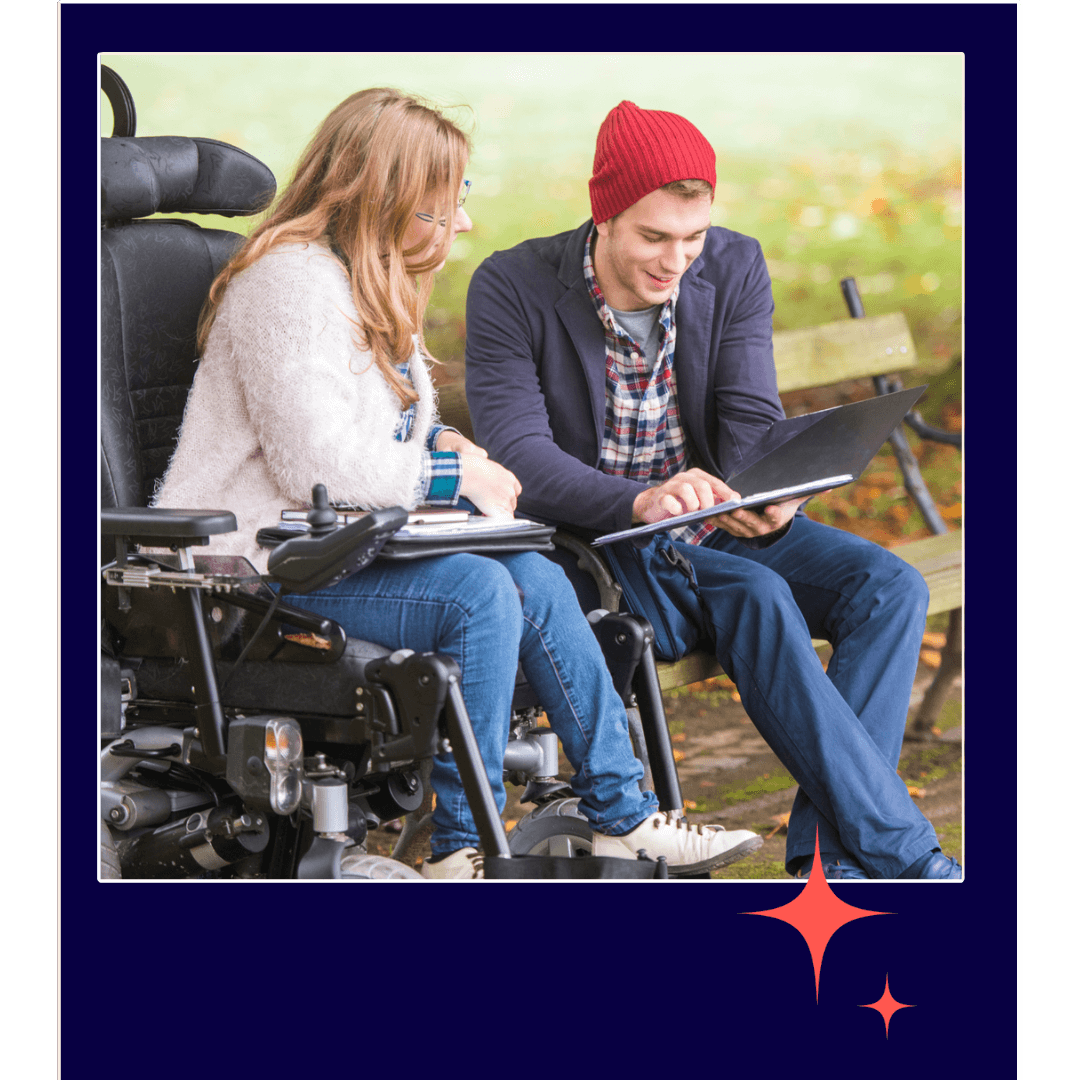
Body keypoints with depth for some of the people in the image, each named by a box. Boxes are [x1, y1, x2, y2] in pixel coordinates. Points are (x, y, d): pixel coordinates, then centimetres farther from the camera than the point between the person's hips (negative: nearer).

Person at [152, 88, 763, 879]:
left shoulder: (372, 282, 17)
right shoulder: (291, 280, -17)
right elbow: (314, 462, -24)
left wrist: (440, 446, 5)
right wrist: (449, 474, -15)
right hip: (253, 567, -9)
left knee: (533, 577, -11)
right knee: (476, 591, -27)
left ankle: (623, 815, -5)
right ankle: (464, 848, -19)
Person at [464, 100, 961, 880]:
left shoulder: (735, 270, -1)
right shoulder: (512, 289, -13)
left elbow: (753, 421, -8)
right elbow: (517, 456, -23)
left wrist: (769, 502, -33)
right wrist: (640, 502, -41)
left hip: (715, 528, 5)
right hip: (595, 545, -5)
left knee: (890, 585, -19)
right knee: (755, 596, -33)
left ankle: (830, 851, -25)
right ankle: (902, 855, -32)